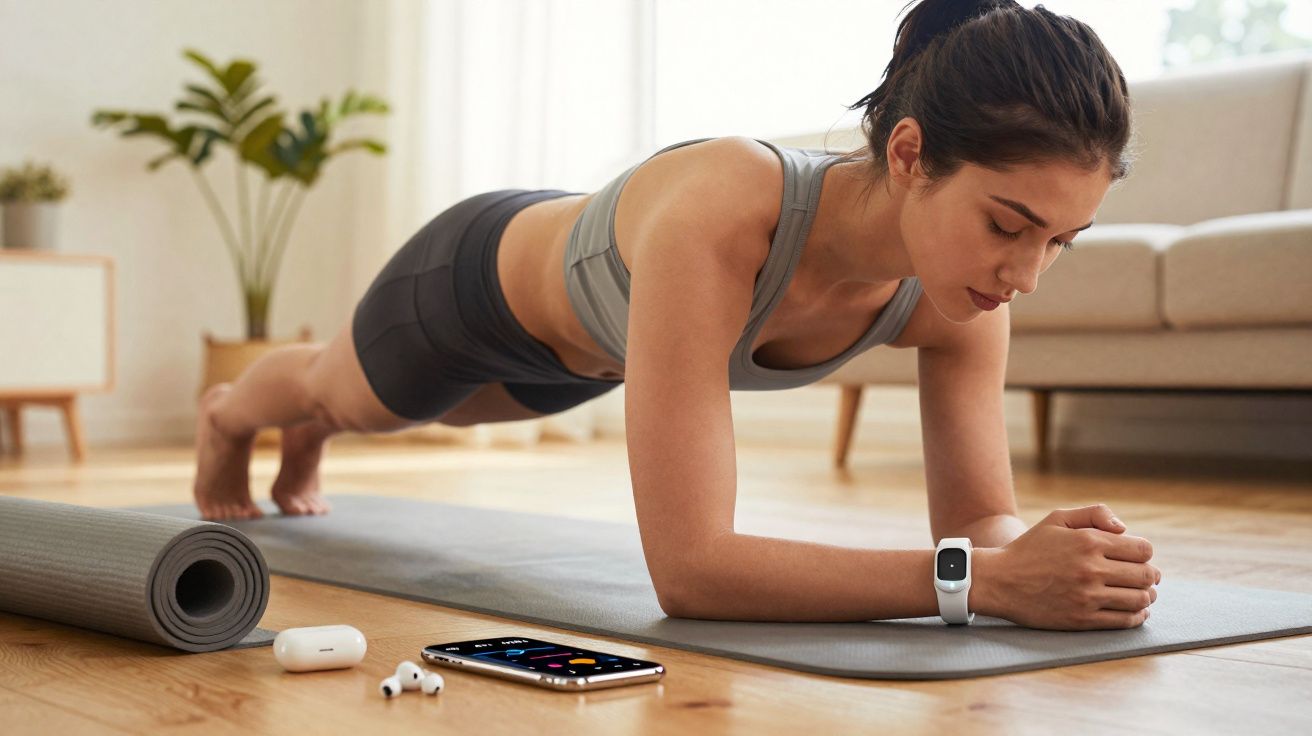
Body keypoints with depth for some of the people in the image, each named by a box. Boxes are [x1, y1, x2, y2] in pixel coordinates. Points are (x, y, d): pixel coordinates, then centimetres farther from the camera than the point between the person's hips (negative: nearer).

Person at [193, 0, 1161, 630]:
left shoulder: (959, 292, -34)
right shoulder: (717, 213, -52)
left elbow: (979, 518, -25)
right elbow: (687, 566, -55)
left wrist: (1028, 552, -49)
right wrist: (989, 581, -61)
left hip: (590, 344, 5)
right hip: (482, 279, -5)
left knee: (446, 409, 39)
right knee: (338, 391, 32)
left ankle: (306, 442, 76)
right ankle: (228, 415, 70)